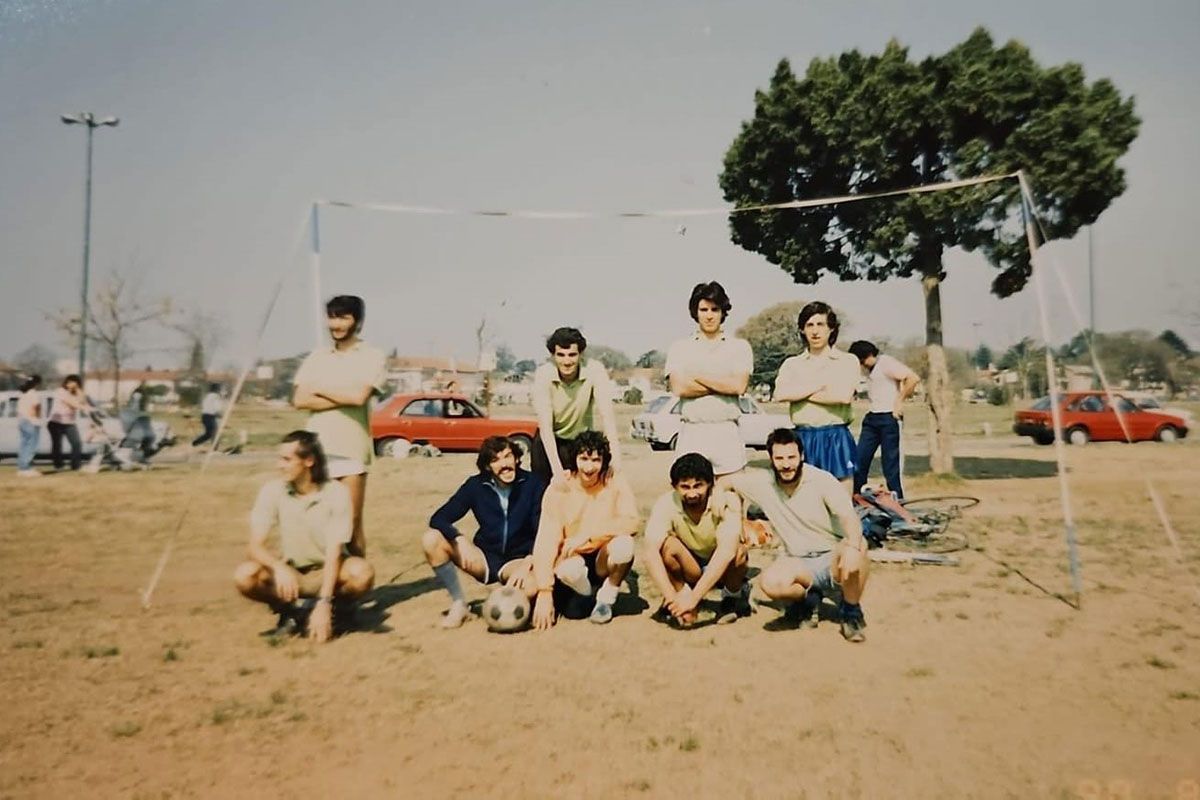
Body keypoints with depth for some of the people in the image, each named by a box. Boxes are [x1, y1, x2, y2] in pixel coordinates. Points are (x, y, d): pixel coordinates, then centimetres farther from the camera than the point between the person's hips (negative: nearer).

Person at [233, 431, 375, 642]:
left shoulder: (336, 493, -17)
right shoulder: (272, 491, -11)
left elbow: (334, 553, -21)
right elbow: (255, 546, -14)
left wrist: (324, 604, -31)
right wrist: (279, 567, -36)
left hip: (328, 573, -2)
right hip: (289, 573, 2)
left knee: (362, 573, -33)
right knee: (245, 575, -26)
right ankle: (294, 609, -2)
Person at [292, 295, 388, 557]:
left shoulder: (373, 356, 0)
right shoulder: (316, 357, 13)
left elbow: (359, 396, -15)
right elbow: (300, 400, 1)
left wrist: (320, 390, -2)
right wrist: (344, 398, -9)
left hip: (351, 450, -4)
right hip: (316, 448, 4)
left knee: (352, 522, 2)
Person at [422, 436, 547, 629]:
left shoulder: (532, 484, -8)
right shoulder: (476, 485, -4)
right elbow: (438, 519, -8)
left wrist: (527, 564, -27)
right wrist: (460, 540, -27)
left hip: (519, 560, -2)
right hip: (486, 559, 3)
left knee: (531, 586, -38)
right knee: (431, 540, -19)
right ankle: (458, 603, -5)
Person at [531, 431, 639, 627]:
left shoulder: (615, 483, -11)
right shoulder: (559, 489, -12)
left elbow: (632, 522, -25)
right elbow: (546, 541, -18)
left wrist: (587, 534, -32)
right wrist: (544, 592, -26)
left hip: (604, 560, 1)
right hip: (573, 558, -1)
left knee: (624, 544, -31)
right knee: (569, 570, -35)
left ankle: (606, 598, -3)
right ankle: (585, 594, 3)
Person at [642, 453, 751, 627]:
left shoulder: (727, 501, -28)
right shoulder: (666, 504, -24)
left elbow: (727, 550, -40)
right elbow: (649, 553, -34)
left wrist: (693, 597, -45)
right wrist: (672, 598, -44)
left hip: (723, 569, 0)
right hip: (690, 569, 0)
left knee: (738, 550, -33)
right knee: (668, 545, -30)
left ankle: (733, 597, -3)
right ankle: (682, 594, -5)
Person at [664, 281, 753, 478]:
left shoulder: (740, 347, 10)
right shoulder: (680, 348, 11)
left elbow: (739, 386, -5)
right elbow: (678, 388, -4)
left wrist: (697, 376, -2)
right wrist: (723, 384, -3)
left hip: (728, 433, 0)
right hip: (692, 433, 0)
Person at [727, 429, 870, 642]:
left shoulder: (822, 480, -13)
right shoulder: (762, 483, -4)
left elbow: (849, 518, -27)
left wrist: (852, 547, -47)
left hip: (833, 558, -2)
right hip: (801, 564, 2)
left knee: (857, 545, -36)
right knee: (769, 582, -31)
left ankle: (852, 612, -9)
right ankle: (808, 598, 5)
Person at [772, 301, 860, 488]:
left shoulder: (848, 361, 6)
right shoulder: (792, 364, 12)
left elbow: (844, 396, -12)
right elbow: (780, 394, -7)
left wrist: (802, 394, -4)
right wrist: (820, 383, -6)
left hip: (836, 439, -2)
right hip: (802, 439, 2)